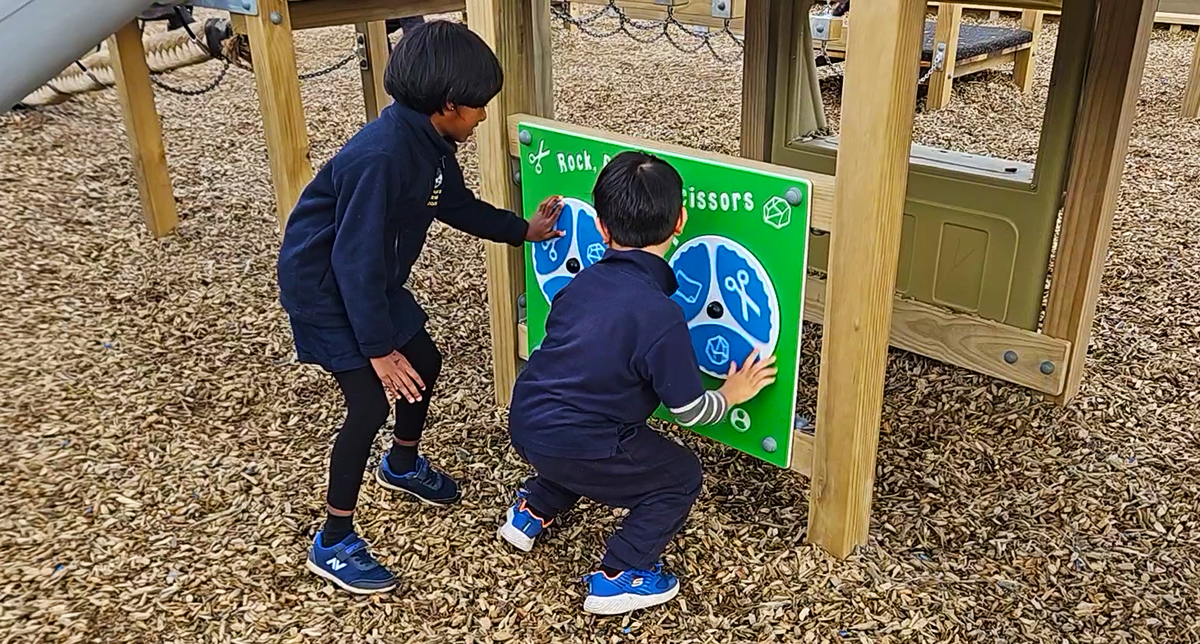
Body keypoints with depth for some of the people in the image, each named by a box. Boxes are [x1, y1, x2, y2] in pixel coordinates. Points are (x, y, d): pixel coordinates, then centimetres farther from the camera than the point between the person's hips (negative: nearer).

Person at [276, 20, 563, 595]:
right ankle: (332, 545, 6)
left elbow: (457, 205, 15)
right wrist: (379, 349, -26)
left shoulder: (429, 142, -4)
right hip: (324, 287, -9)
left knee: (424, 362, 18)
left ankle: (402, 465, 45)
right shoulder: (380, 155, -33)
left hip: (370, 280, 9)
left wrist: (523, 231, 21)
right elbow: (355, 259, -31)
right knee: (371, 403, -11)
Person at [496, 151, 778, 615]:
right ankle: (617, 577, 13)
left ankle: (531, 511, 42)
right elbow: (690, 411, -10)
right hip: (569, 445, -7)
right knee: (681, 477, 11)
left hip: (526, 422, 7)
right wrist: (732, 395, 10)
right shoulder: (661, 317, -20)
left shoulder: (584, 281, 1)